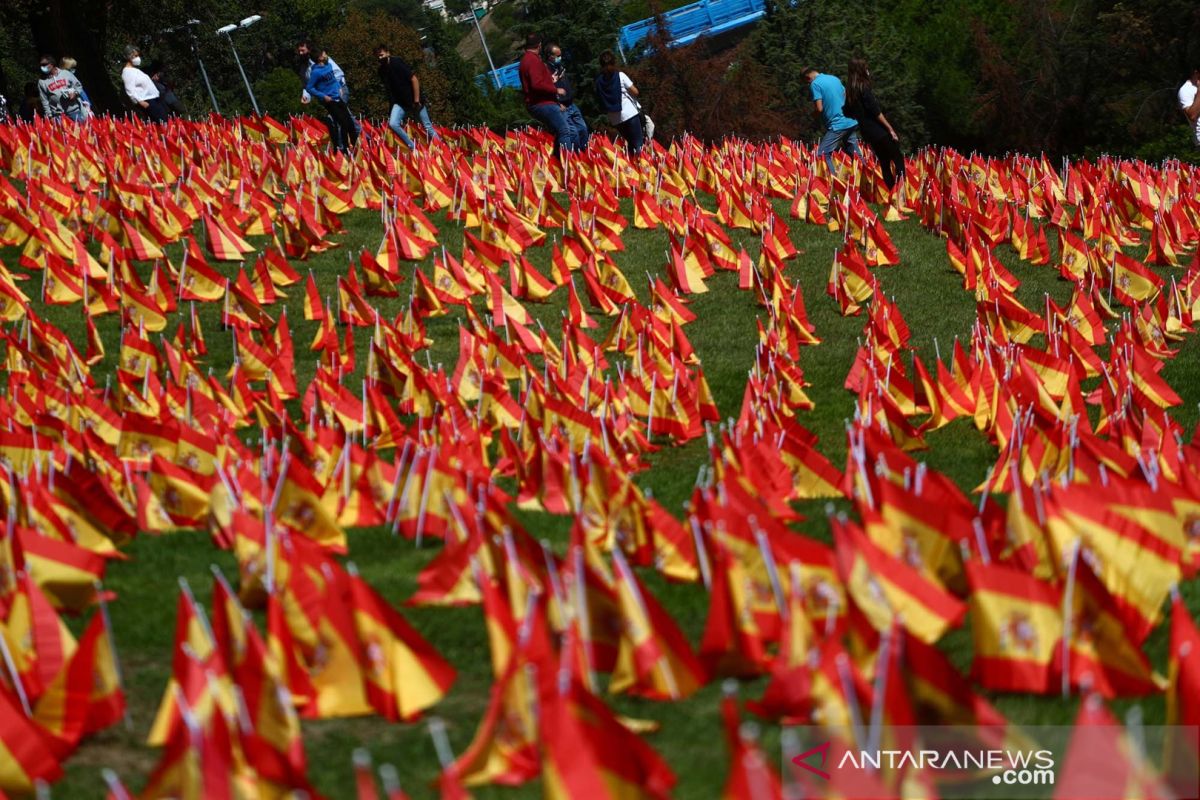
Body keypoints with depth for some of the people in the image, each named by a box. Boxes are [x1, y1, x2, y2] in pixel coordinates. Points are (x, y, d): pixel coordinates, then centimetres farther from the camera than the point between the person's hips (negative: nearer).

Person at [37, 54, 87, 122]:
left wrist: (75, 93, -10)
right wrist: (49, 115, -3)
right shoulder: (42, 82, 4)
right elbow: (44, 101, 3)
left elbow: (78, 86, 10)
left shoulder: (66, 73, 5)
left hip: (74, 111, 1)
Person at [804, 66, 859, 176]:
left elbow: (819, 108, -14)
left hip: (837, 125, -7)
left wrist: (813, 112, 7)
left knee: (823, 154, -3)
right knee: (854, 154, 12)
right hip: (851, 122, 7)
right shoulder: (835, 78, 15)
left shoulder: (815, 84, -7)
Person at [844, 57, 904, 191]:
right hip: (879, 131, -8)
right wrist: (891, 129, -13)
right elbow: (876, 112, -16)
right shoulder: (864, 88, -12)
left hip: (867, 134, 8)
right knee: (898, 160, -3)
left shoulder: (849, 91, 11)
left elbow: (849, 115, 18)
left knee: (884, 164, 13)